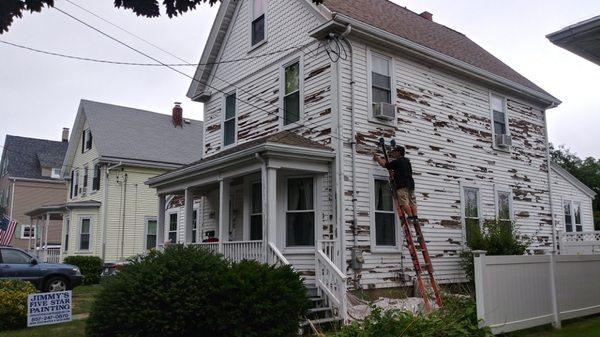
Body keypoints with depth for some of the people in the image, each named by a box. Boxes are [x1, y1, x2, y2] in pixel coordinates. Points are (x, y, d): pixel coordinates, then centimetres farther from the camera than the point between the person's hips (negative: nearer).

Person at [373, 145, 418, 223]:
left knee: (404, 202, -10)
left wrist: (378, 159, 21)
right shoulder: (407, 161, 18)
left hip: (402, 185, -8)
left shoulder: (396, 162, -4)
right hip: (410, 183, 8)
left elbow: (385, 165, 5)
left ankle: (410, 216, -17)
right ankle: (415, 216, -3)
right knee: (412, 202, 5)